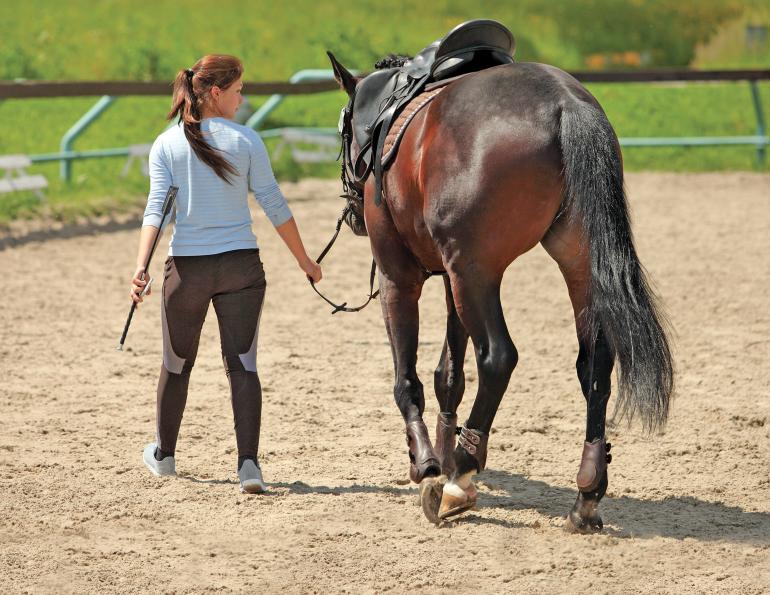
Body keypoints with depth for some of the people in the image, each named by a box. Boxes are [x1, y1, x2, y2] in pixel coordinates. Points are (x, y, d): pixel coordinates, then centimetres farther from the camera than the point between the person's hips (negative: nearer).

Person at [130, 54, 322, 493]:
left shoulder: (166, 145, 0)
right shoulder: (246, 140, -3)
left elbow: (156, 208, -10)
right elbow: (275, 205, 0)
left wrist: (141, 268, -16)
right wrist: (305, 261, 9)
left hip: (186, 268, 1)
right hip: (241, 265, -1)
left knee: (177, 363, 18)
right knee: (243, 363, -2)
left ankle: (164, 454, 35)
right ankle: (249, 462, -18)